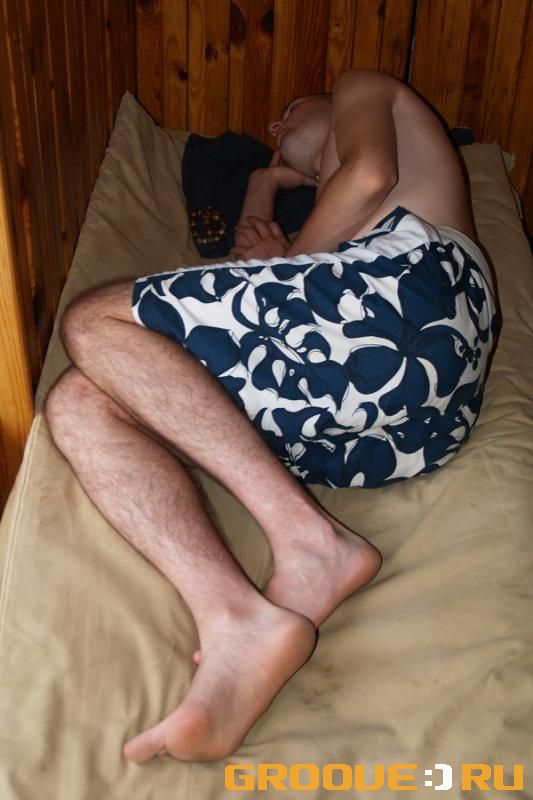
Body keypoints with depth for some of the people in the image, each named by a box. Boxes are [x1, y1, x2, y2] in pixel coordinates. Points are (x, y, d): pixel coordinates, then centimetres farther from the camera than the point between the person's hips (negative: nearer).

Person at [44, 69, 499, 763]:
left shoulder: (365, 88, 28)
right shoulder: (331, 208, 46)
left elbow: (369, 173, 4)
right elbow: (254, 268, 32)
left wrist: (287, 266, 10)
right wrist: (263, 185, 39)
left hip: (411, 286, -7)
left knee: (94, 323, -10)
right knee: (80, 403, -4)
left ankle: (307, 536, -27)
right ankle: (232, 620, -31)